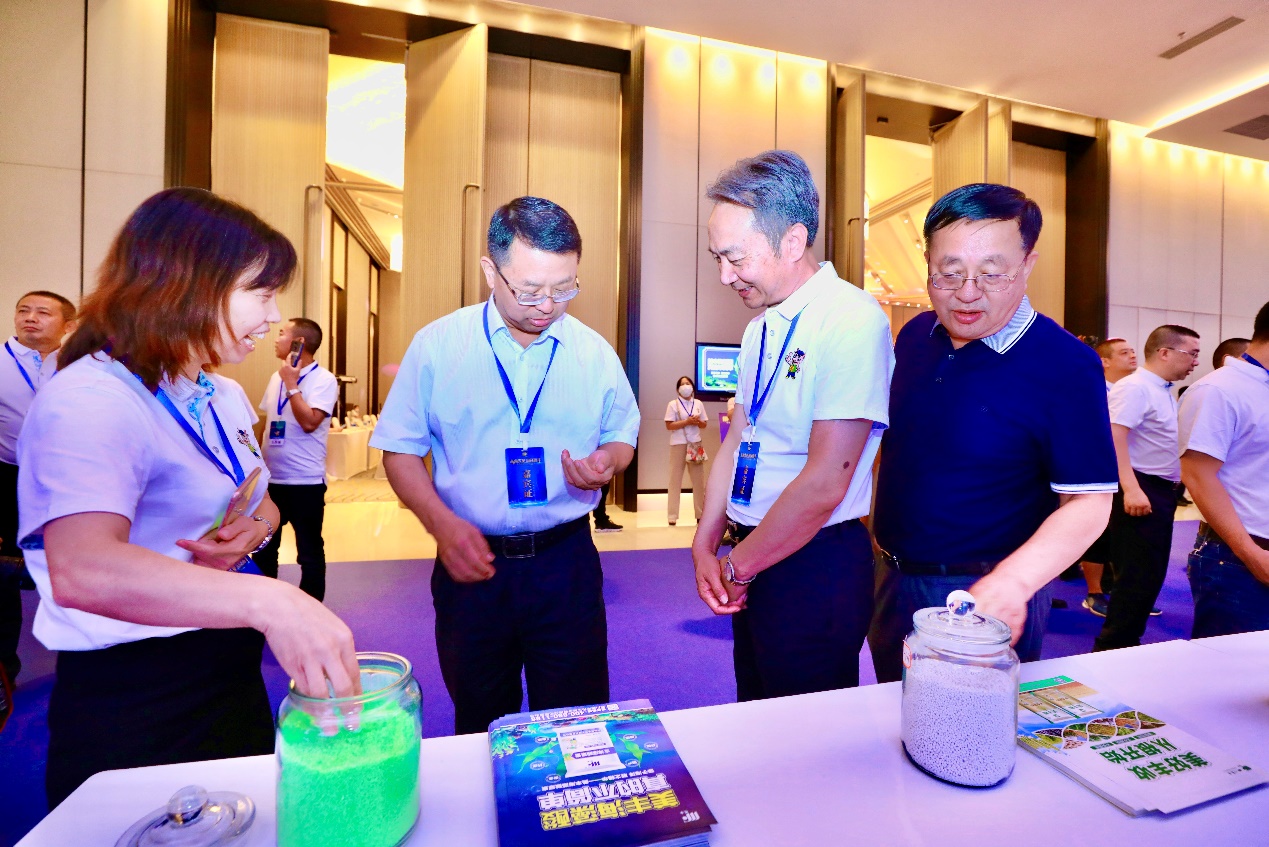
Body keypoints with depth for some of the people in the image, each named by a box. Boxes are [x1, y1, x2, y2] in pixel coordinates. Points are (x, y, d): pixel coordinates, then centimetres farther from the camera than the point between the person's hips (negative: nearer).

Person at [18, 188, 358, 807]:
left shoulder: (221, 400, 6)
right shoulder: (88, 400, -22)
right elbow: (81, 571, -38)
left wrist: (256, 528, -7)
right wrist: (268, 601, -50)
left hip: (231, 680, 8)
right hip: (130, 709, -8)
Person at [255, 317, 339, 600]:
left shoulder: (324, 379, -11)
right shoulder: (276, 377, 11)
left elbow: (309, 422, -22)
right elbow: (268, 422, 18)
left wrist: (291, 383, -16)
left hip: (305, 481, -7)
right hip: (270, 478, 7)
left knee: (309, 552, 5)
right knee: (263, 548, 18)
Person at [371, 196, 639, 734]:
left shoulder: (594, 352, 1)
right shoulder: (436, 346, -3)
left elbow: (621, 439, 11)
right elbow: (400, 451, 1)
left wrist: (605, 461, -12)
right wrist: (442, 523, -15)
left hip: (567, 563, 1)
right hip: (471, 560, 0)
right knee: (480, 724, 21)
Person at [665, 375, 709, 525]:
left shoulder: (698, 403, 11)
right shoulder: (673, 404, -1)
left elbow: (704, 424, 13)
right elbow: (669, 425, -8)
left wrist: (698, 422, -9)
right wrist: (686, 422, -17)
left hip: (695, 444, 4)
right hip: (678, 444, -4)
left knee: (699, 479, 6)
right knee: (675, 479, -1)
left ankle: (700, 514, 15)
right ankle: (672, 516, 3)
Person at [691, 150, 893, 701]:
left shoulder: (853, 321, -18)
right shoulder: (761, 327, 8)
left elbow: (825, 484, -22)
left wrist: (737, 567, -10)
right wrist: (706, 547, 1)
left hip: (815, 567, -7)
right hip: (750, 562, 7)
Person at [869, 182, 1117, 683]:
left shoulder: (1066, 366, -17)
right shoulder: (914, 336, 0)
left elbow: (1087, 504, -16)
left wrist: (1012, 582, -32)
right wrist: (878, 537, 6)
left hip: (986, 595, -5)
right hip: (892, 580, 6)